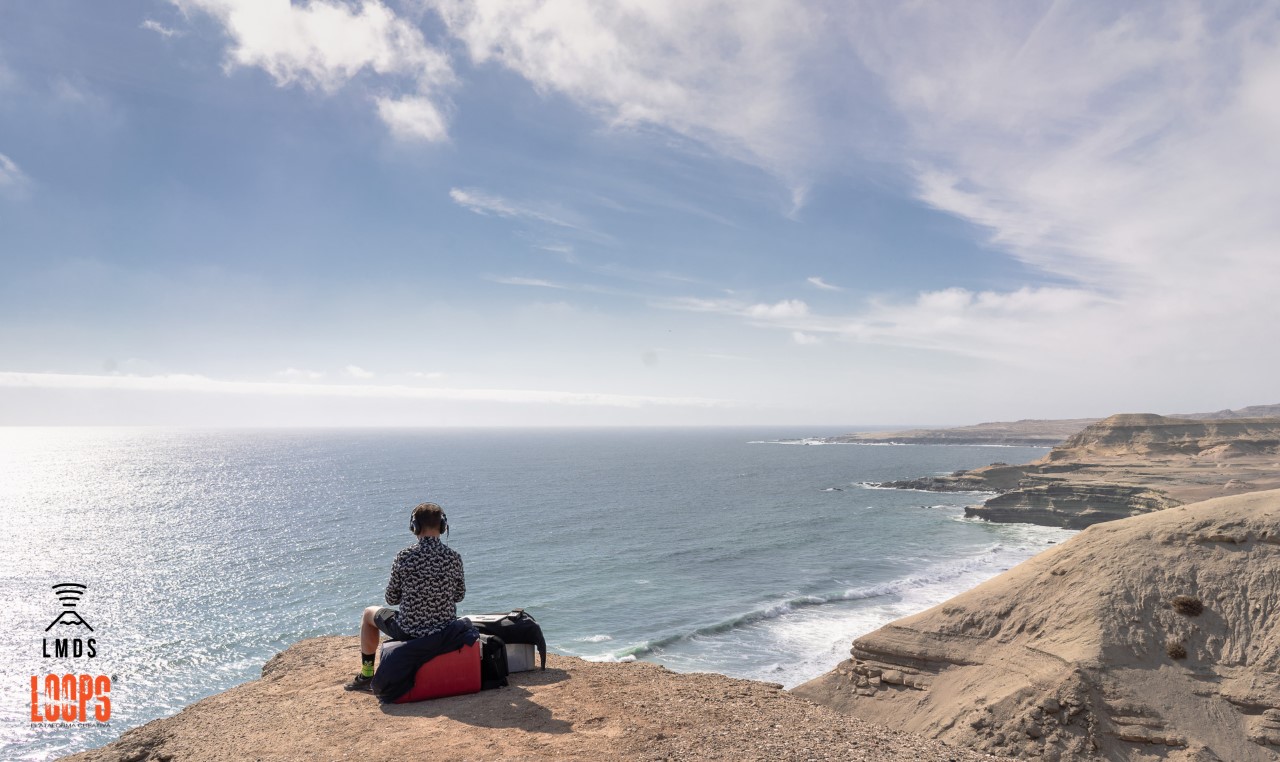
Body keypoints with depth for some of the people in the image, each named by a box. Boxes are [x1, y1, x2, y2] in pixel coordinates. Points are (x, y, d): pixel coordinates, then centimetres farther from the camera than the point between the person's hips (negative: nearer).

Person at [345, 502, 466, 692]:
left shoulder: (403, 557, -17)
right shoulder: (454, 557, -10)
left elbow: (392, 599, -6)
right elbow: (459, 595, 4)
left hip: (410, 631, -3)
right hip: (446, 630, 3)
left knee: (369, 614, 25)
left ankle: (366, 675, 35)